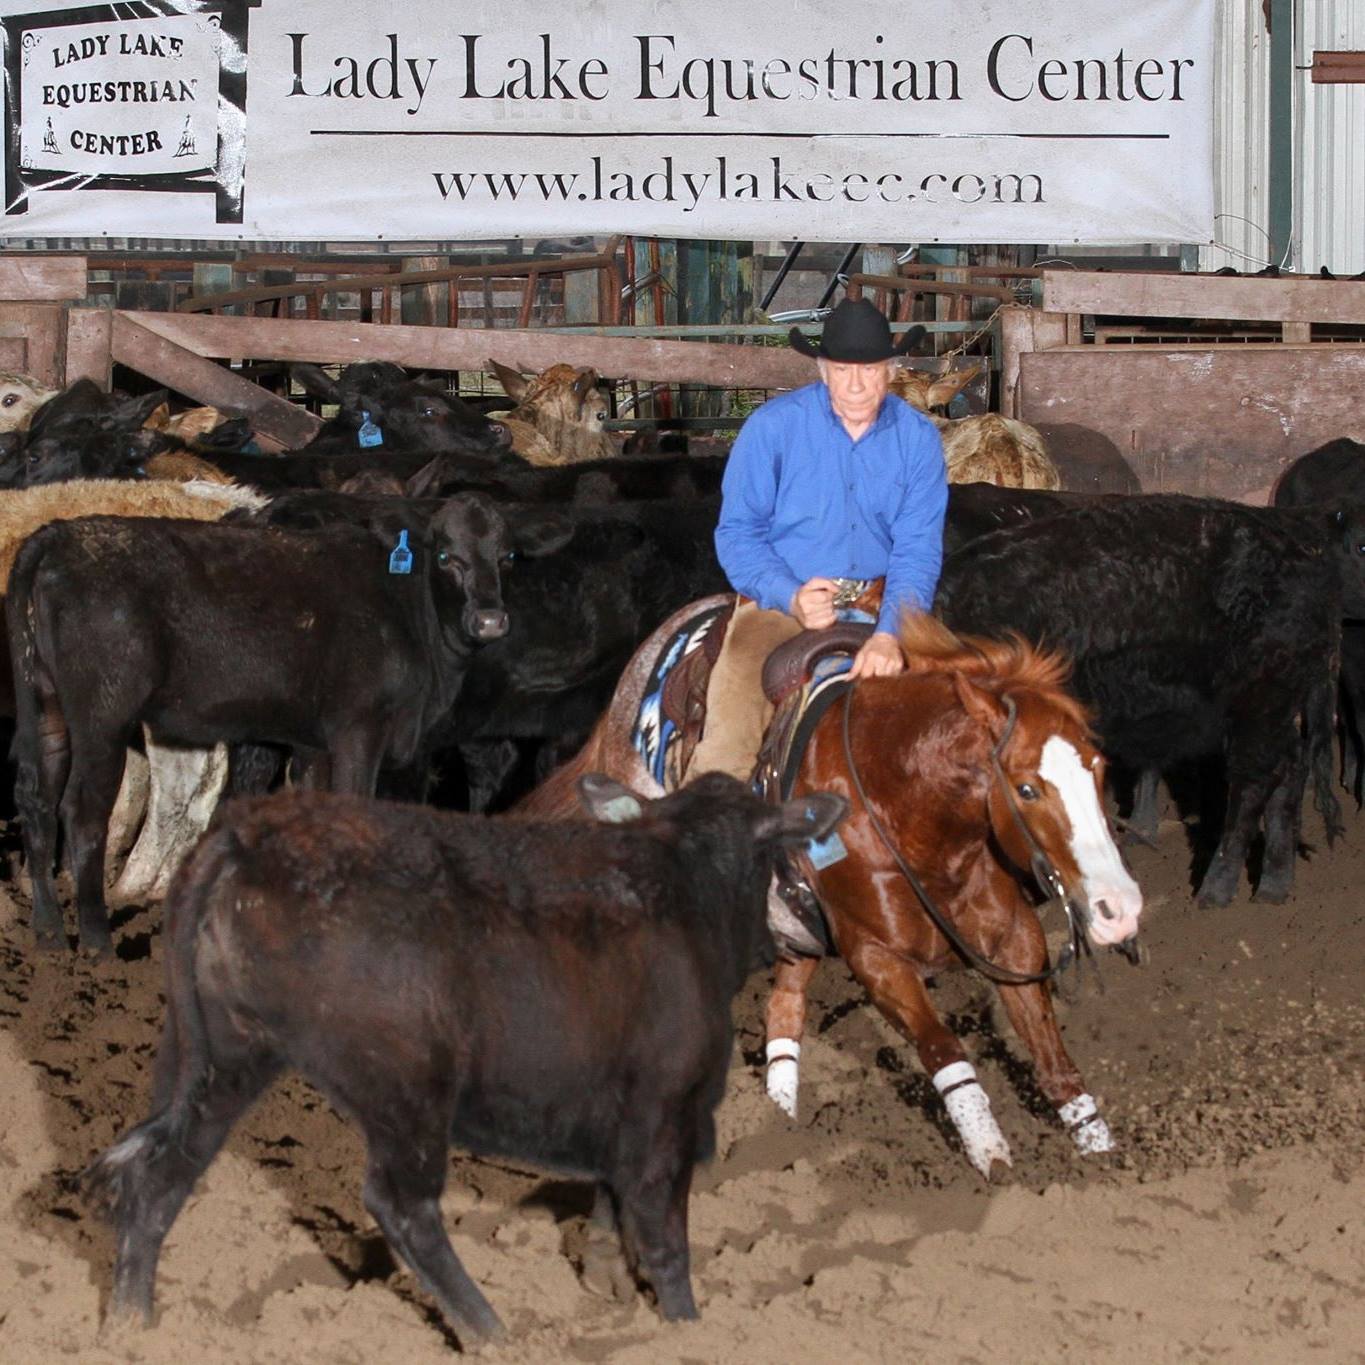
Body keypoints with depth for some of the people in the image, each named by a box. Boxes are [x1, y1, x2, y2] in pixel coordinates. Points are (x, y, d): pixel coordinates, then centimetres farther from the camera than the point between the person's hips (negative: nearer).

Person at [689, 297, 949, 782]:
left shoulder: (917, 438, -1)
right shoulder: (772, 426, -5)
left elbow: (917, 551, -6)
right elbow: (738, 532, -3)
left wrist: (889, 634, -23)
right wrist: (792, 598, -20)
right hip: (782, 598, -2)